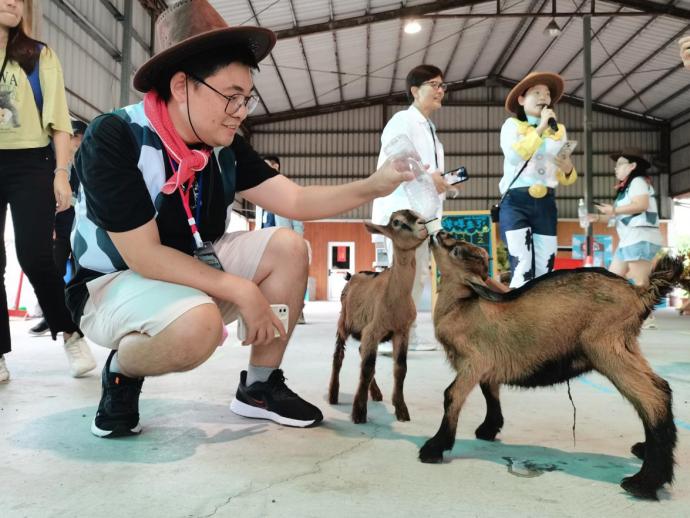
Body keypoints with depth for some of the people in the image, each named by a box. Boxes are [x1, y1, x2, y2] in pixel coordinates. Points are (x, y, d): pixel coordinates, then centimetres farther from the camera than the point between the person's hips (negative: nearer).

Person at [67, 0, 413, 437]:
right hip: (112, 284, -7)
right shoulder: (113, 139, -25)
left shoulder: (225, 145, -5)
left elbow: (295, 200, -7)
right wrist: (242, 292, -26)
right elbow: (143, 256, -28)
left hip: (191, 270, 7)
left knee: (287, 247, -8)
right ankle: (121, 372, -2)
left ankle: (260, 387, 2)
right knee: (198, 325, -38)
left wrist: (372, 187, -21)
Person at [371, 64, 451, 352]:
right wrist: (426, 177, -19)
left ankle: (407, 335, 14)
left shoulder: (429, 128, 23)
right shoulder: (402, 120, -5)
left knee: (419, 273, 8)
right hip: (401, 207, -9)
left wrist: (440, 181, 7)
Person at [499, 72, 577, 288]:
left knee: (545, 270, 2)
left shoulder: (559, 130, 17)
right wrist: (540, 127, -12)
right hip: (516, 202, -4)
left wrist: (568, 170, -5)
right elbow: (513, 156, -16)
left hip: (545, 204, 4)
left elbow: (565, 179, 17)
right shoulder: (512, 125, 6)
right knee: (523, 270, -14)